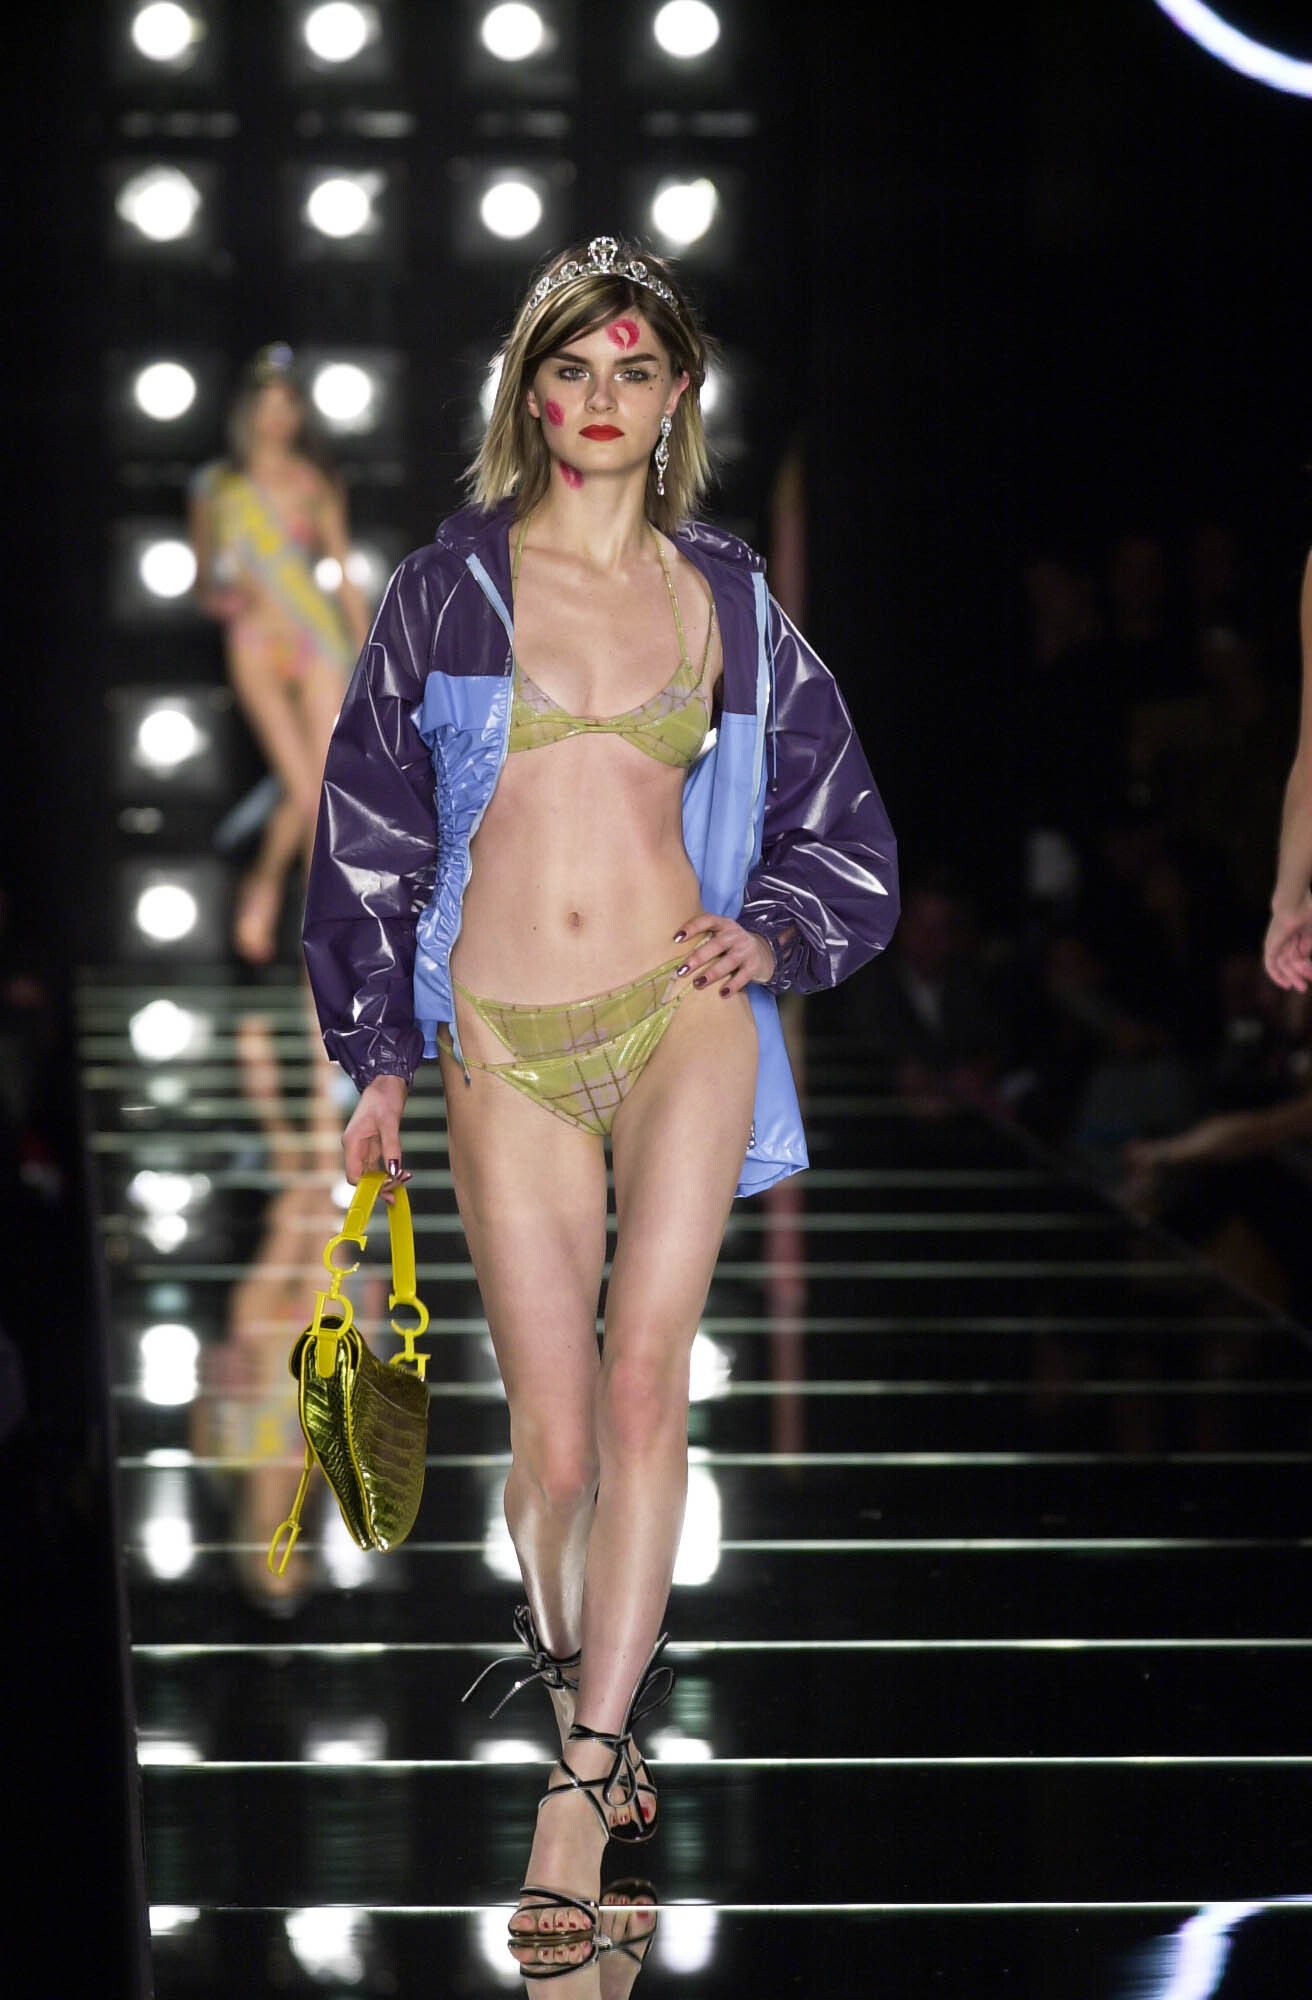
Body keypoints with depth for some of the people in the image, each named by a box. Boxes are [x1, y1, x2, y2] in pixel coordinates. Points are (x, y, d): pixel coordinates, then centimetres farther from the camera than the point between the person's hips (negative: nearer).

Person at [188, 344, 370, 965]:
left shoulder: (315, 485, 9)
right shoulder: (217, 487, 7)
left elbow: (346, 579, 10)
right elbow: (202, 582, 13)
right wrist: (225, 595, -10)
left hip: (318, 639, 2)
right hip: (256, 643, -2)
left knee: (328, 795, -6)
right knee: (303, 792, -15)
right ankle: (263, 887, 13)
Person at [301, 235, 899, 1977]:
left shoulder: (724, 601, 10)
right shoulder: (450, 588, 7)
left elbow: (841, 824, 19)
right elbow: (369, 827, 10)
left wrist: (771, 933, 0)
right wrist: (375, 1056, 8)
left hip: (681, 1018, 0)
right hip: (505, 1047, 0)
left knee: (642, 1378, -17)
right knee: (556, 1439, -2)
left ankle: (581, 1799, -19)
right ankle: (590, 1713, 24)